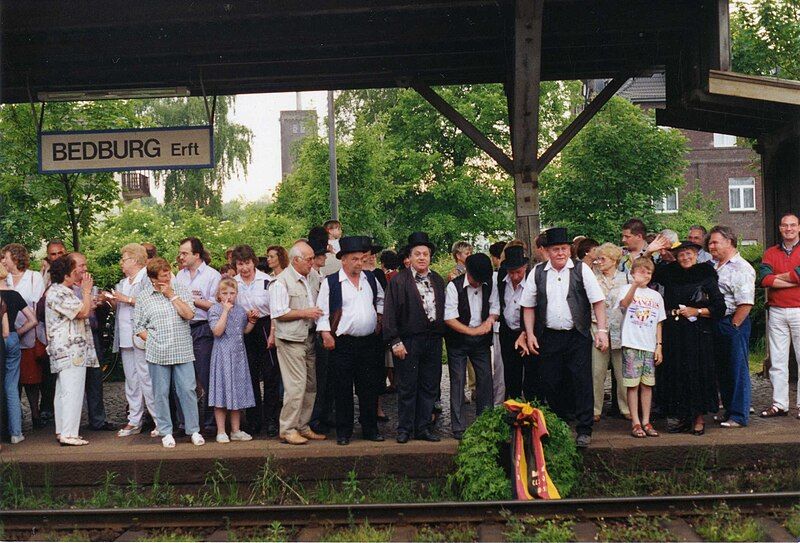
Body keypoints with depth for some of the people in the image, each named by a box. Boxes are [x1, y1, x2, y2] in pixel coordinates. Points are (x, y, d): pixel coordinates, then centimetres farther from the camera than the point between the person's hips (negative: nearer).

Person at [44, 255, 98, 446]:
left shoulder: (60, 291, 18)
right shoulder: (58, 294, -16)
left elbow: (82, 312, 19)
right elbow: (83, 311, -18)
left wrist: (86, 291, 17)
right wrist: (87, 291, -8)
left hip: (64, 352, 11)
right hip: (71, 350, -11)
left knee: (63, 392, 14)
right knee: (73, 392, -10)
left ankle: (62, 431, 20)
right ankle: (69, 434, -9)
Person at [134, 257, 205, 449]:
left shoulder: (181, 290, 5)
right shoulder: (143, 297, 5)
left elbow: (189, 314, -9)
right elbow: (138, 326, 7)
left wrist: (171, 295, -7)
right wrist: (152, 341, -3)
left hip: (183, 351, 0)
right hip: (158, 353, 0)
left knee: (188, 390, 0)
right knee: (161, 393, 5)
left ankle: (194, 430, 11)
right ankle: (166, 432, 16)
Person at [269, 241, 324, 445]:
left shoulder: (313, 278, 12)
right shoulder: (282, 281, -10)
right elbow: (278, 313, -16)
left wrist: (318, 313, 8)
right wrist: (304, 313, -15)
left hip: (310, 338, 8)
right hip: (291, 340, -7)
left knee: (312, 384, 9)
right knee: (296, 386, -9)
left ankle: (303, 426, 20)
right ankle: (288, 429, 1)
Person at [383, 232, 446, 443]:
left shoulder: (438, 280, 12)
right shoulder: (398, 281, -5)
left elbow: (442, 309, 14)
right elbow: (390, 312, -8)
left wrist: (441, 335, 6)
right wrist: (395, 341, -13)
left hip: (433, 340, 5)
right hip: (408, 341, -5)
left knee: (430, 386, 9)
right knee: (407, 388, 2)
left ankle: (423, 428, 19)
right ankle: (404, 429, 12)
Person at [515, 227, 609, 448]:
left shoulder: (581, 269, -1)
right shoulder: (537, 273, 5)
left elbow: (598, 301, -2)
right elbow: (528, 306, 10)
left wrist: (602, 330, -10)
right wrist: (530, 334, 2)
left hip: (578, 337, -2)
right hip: (548, 337, 2)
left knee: (582, 382, -3)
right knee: (550, 384, 7)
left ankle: (584, 430, 8)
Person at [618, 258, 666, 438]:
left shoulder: (656, 296, 14)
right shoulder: (627, 289, 2)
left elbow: (658, 323, 15)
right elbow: (624, 304, -22)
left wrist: (659, 346, 7)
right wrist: (635, 284, -37)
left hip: (650, 346, 4)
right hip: (631, 344, -4)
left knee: (647, 384, 5)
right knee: (633, 384, -2)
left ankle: (646, 421, 12)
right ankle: (635, 422, 3)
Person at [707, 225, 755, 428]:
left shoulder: (741, 268, -12)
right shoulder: (713, 267, 14)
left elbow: (746, 303, -19)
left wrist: (732, 326, -16)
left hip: (733, 323, -8)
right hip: (715, 324, 9)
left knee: (737, 369, -1)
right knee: (721, 369, 14)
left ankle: (739, 416, 4)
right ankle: (728, 410, 24)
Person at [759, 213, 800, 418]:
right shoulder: (770, 253, 11)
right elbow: (763, 278, -6)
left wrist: (777, 277, -4)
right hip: (776, 312, 3)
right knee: (777, 360, 6)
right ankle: (779, 404, 13)